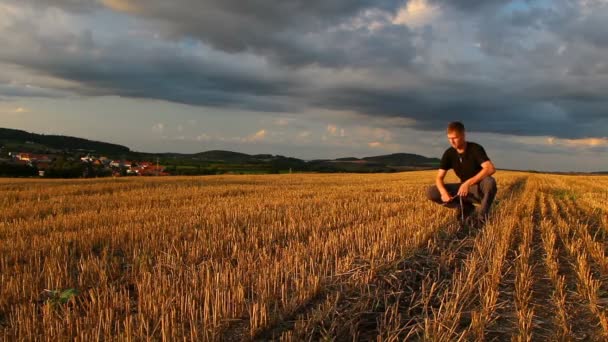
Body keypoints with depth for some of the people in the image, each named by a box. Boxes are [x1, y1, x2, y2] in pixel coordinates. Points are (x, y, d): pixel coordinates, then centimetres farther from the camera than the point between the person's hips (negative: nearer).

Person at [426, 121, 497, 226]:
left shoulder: (475, 149, -19)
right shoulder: (449, 154, -6)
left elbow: (491, 169, -34)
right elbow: (439, 177, -8)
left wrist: (468, 183, -41)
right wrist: (443, 192, -30)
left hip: (480, 188, -4)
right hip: (464, 188, 5)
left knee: (490, 182, -41)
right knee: (431, 192, -13)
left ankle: (482, 217, -20)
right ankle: (467, 208, -3)